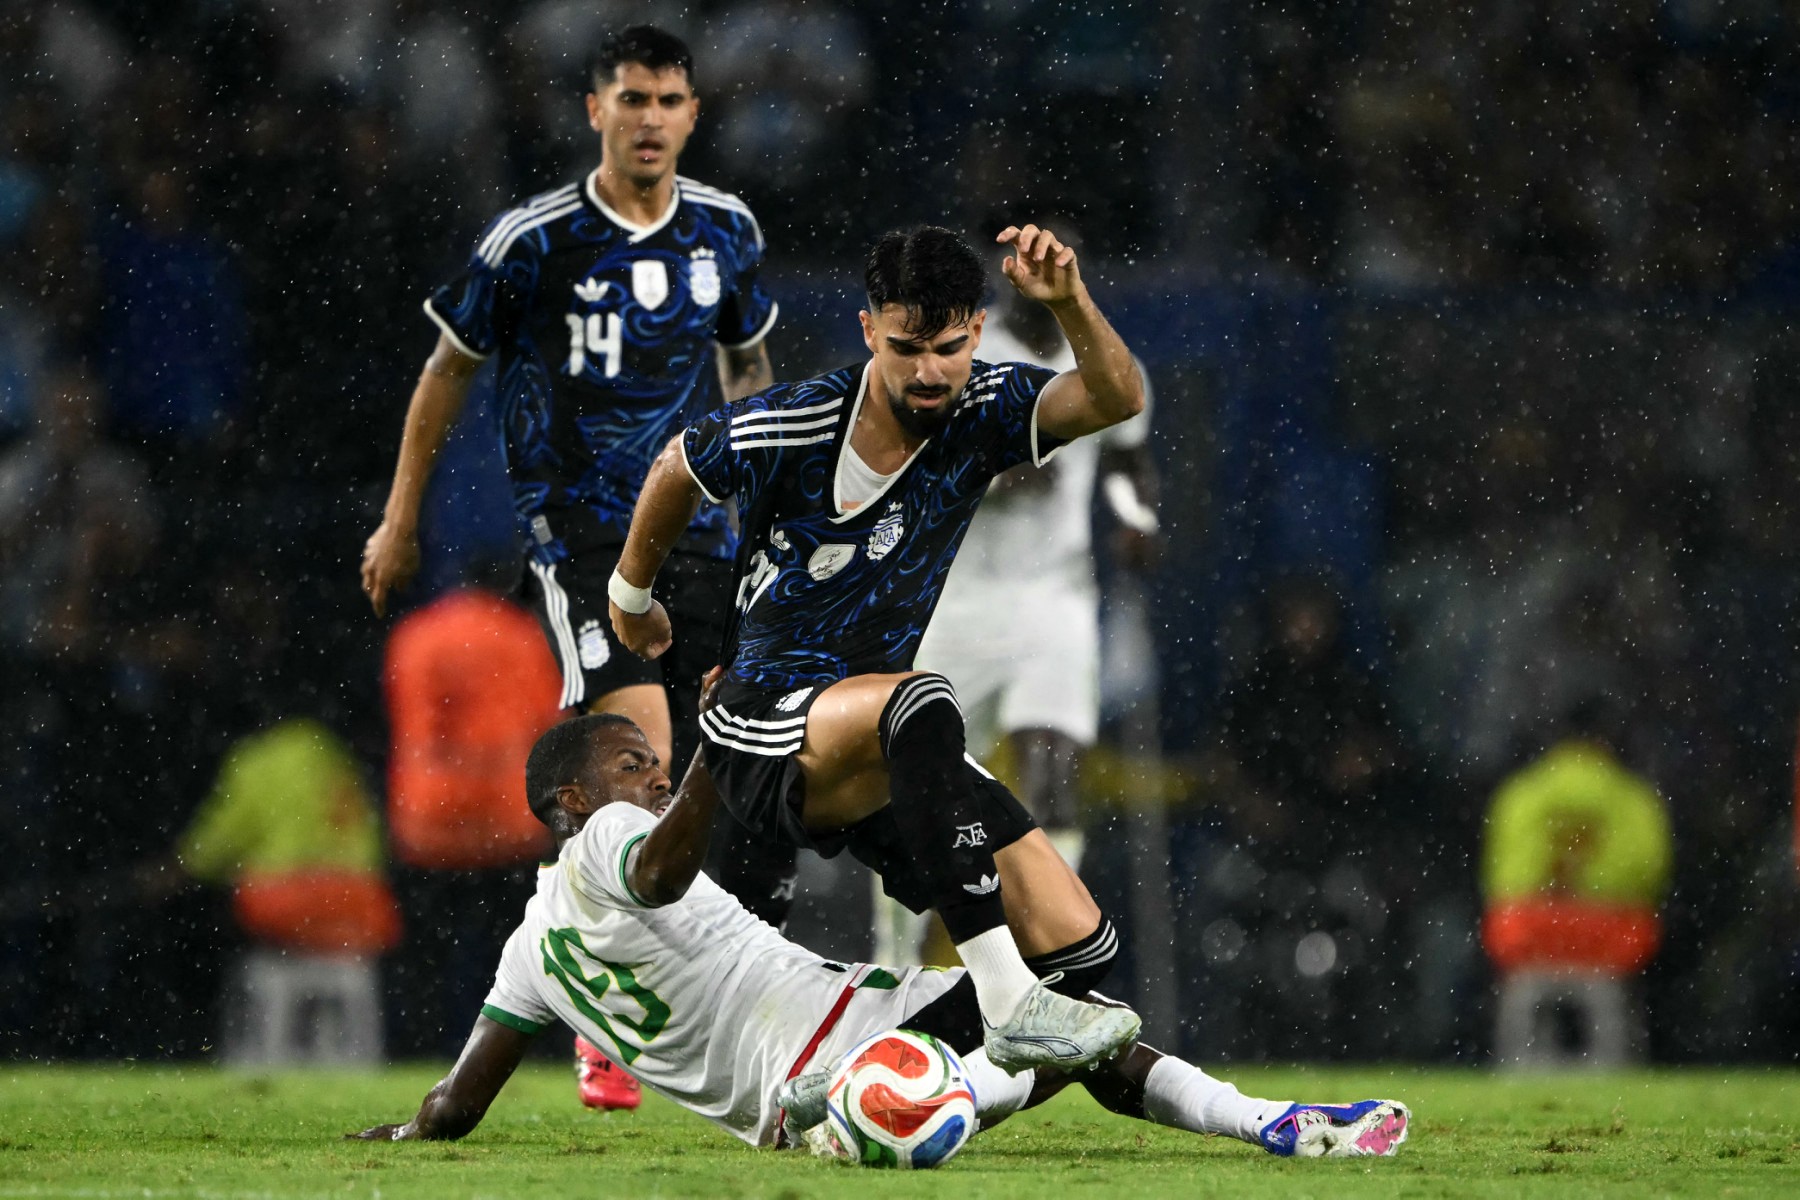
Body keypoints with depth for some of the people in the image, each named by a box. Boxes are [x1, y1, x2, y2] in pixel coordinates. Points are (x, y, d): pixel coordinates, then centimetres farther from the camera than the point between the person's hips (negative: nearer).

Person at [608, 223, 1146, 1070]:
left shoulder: (983, 412, -5)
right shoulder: (783, 429, -15)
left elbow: (1117, 398, -22)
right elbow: (676, 469, 5)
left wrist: (1070, 301, -39)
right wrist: (631, 593, 20)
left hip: (881, 756, 5)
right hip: (765, 726, -5)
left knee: (1078, 944, -8)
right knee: (922, 703, -40)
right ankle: (1006, 1006, -45)